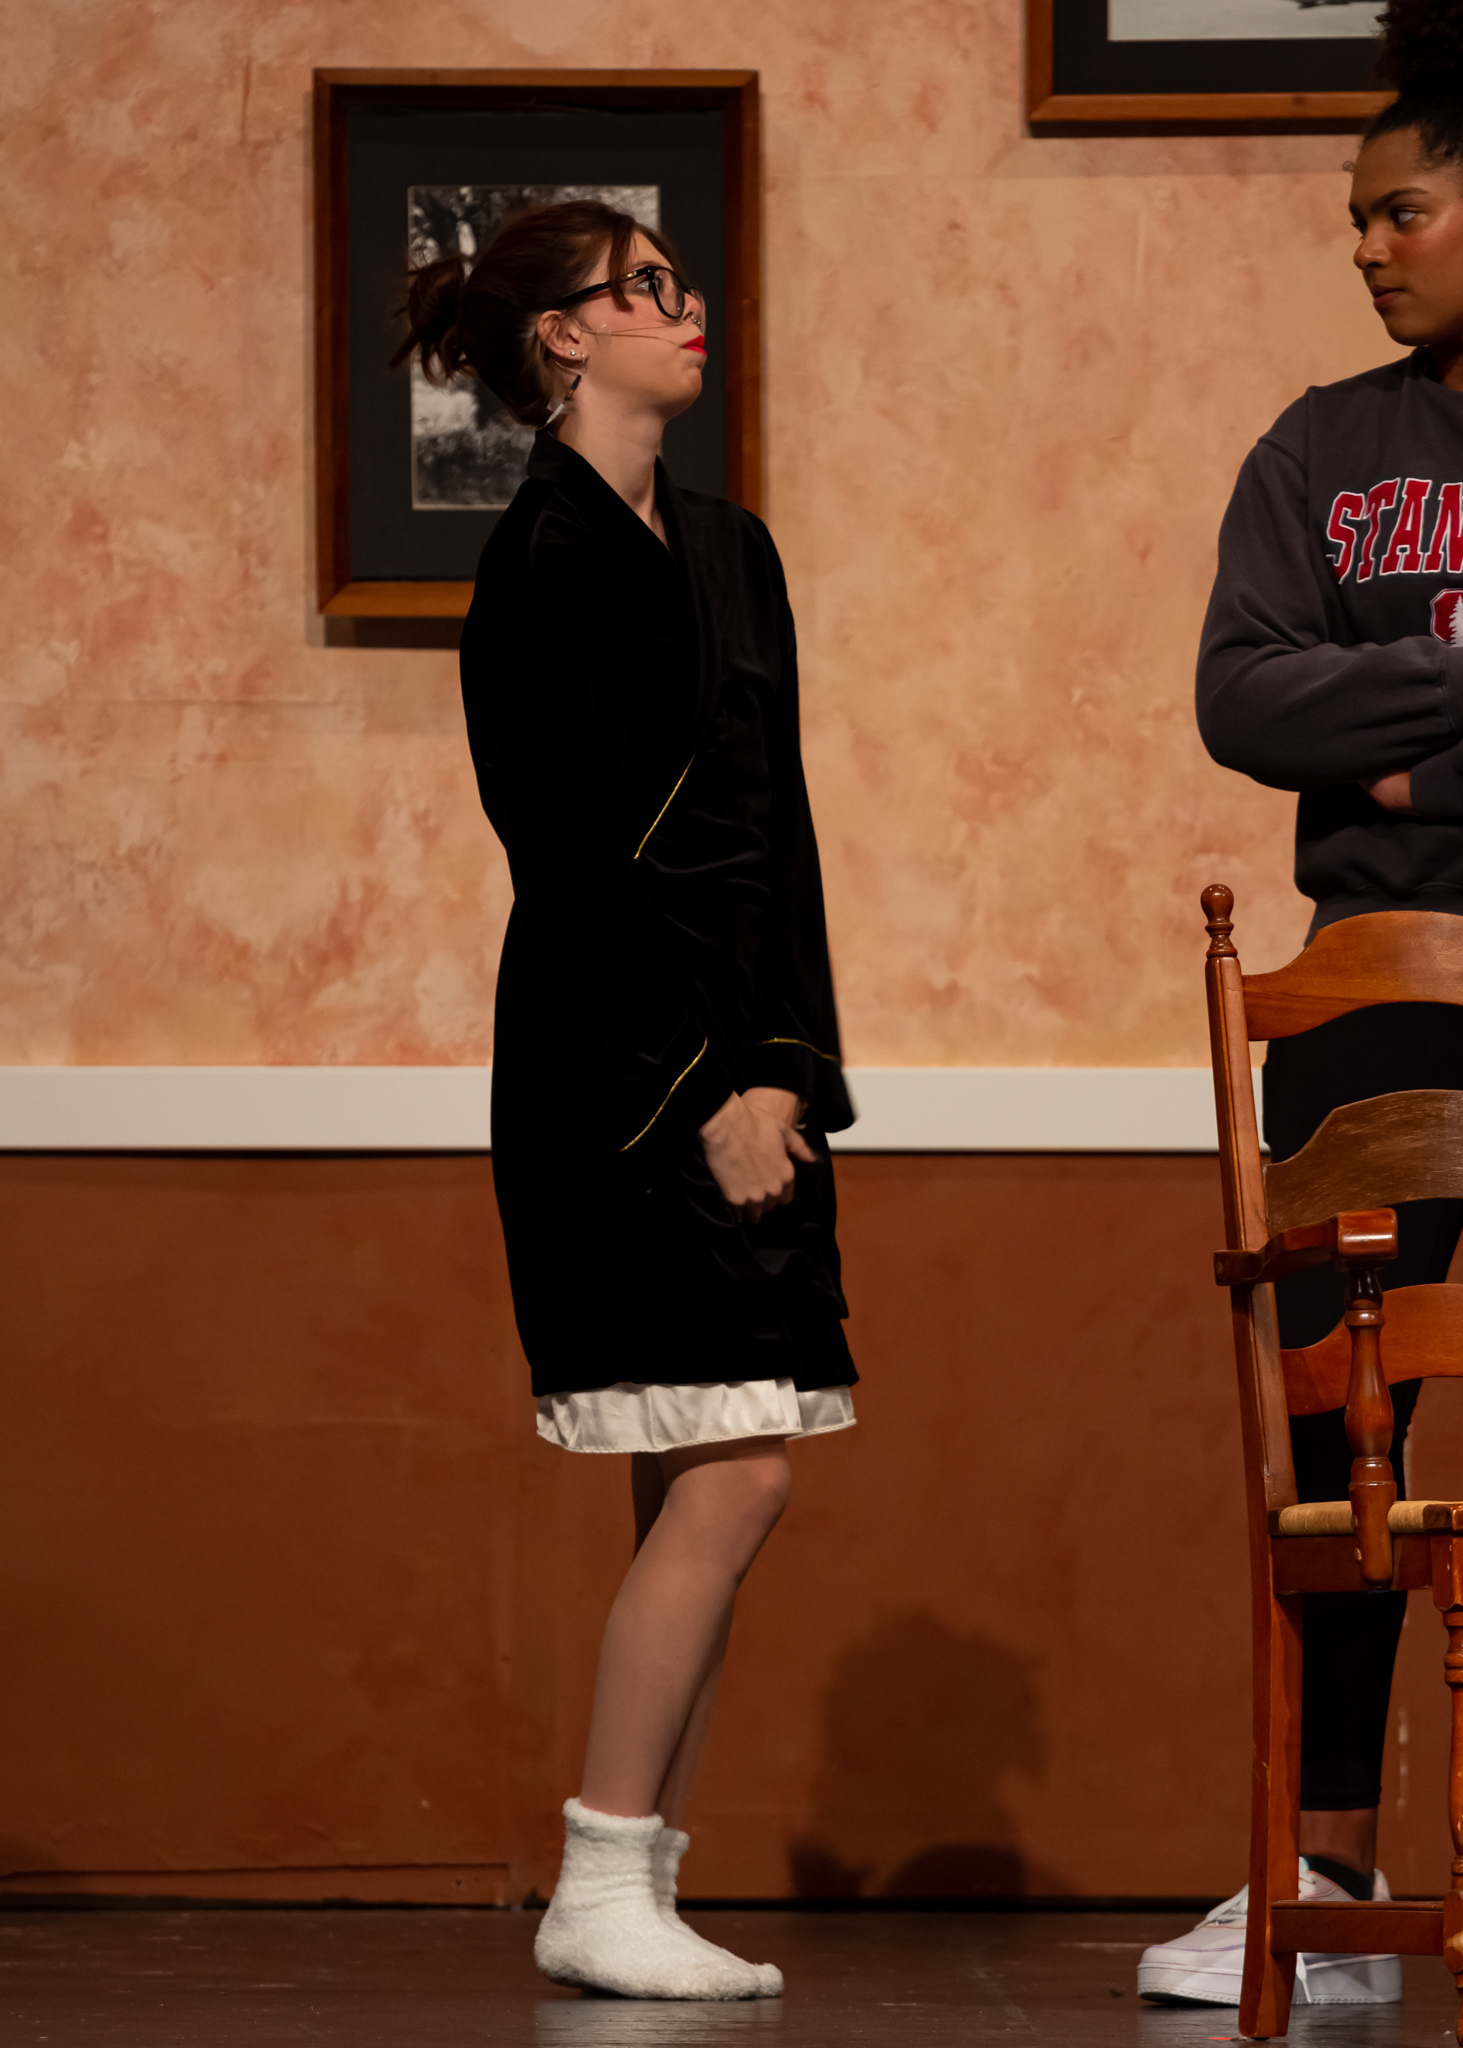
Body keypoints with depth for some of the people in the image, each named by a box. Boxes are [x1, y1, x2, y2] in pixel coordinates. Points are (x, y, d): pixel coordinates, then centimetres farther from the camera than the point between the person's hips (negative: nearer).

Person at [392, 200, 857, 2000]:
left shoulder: (729, 552, 17)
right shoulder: (549, 563, -9)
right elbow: (573, 861, -13)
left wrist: (787, 1072, 6)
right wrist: (699, 1092, -14)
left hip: (745, 1063, 8)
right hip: (617, 1070, -8)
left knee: (701, 1493, 6)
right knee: (730, 1476, -13)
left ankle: (642, 1893, 9)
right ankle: (601, 1894, -7)